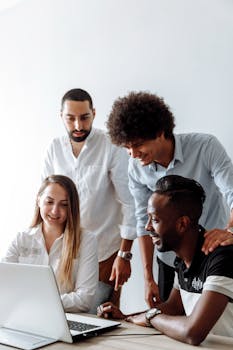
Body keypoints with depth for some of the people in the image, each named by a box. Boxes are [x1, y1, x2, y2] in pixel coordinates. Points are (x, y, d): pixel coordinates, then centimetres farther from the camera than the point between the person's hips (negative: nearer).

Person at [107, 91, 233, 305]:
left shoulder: (206, 147, -21)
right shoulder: (136, 168, -10)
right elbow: (144, 222, -4)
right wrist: (148, 278, -6)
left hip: (213, 253, -3)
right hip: (171, 259, 3)